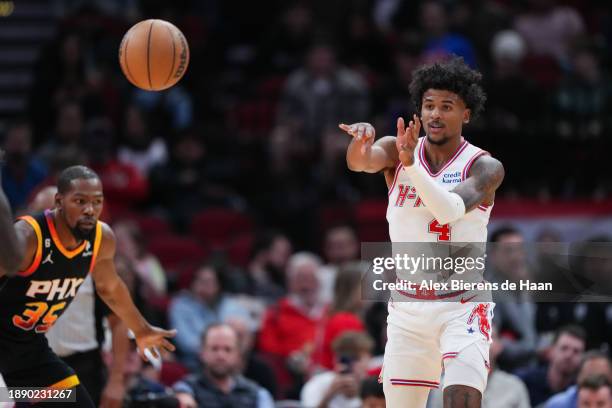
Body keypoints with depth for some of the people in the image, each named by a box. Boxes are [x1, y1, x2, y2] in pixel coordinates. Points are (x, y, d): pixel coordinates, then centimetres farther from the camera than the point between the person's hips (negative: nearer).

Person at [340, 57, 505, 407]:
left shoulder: (485, 167, -7)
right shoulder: (397, 150, 1)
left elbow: (451, 210, -26)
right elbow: (361, 162, -22)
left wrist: (411, 164, -38)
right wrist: (362, 138, -45)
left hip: (462, 308, -3)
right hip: (406, 309, 3)